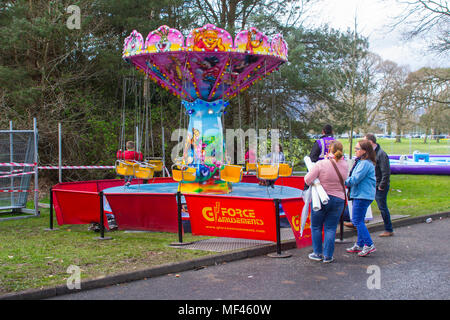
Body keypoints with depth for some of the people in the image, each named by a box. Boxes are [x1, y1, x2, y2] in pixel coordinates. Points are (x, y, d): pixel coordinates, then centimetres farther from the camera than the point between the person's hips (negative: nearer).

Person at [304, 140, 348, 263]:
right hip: (338, 199, 3)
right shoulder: (344, 165, -4)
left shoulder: (321, 164, -17)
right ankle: (328, 256, 10)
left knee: (316, 227, 14)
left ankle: (318, 253, 20)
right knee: (330, 228, 10)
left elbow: (307, 180, -16)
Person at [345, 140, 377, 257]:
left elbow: (355, 179, -20)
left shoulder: (365, 163, -17)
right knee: (359, 220, 14)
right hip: (360, 195, 11)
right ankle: (359, 245, 21)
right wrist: (348, 181, 4)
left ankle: (369, 245, -7)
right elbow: (355, 178, 21)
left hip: (362, 196, -11)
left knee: (357, 220, -9)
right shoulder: (361, 162, 17)